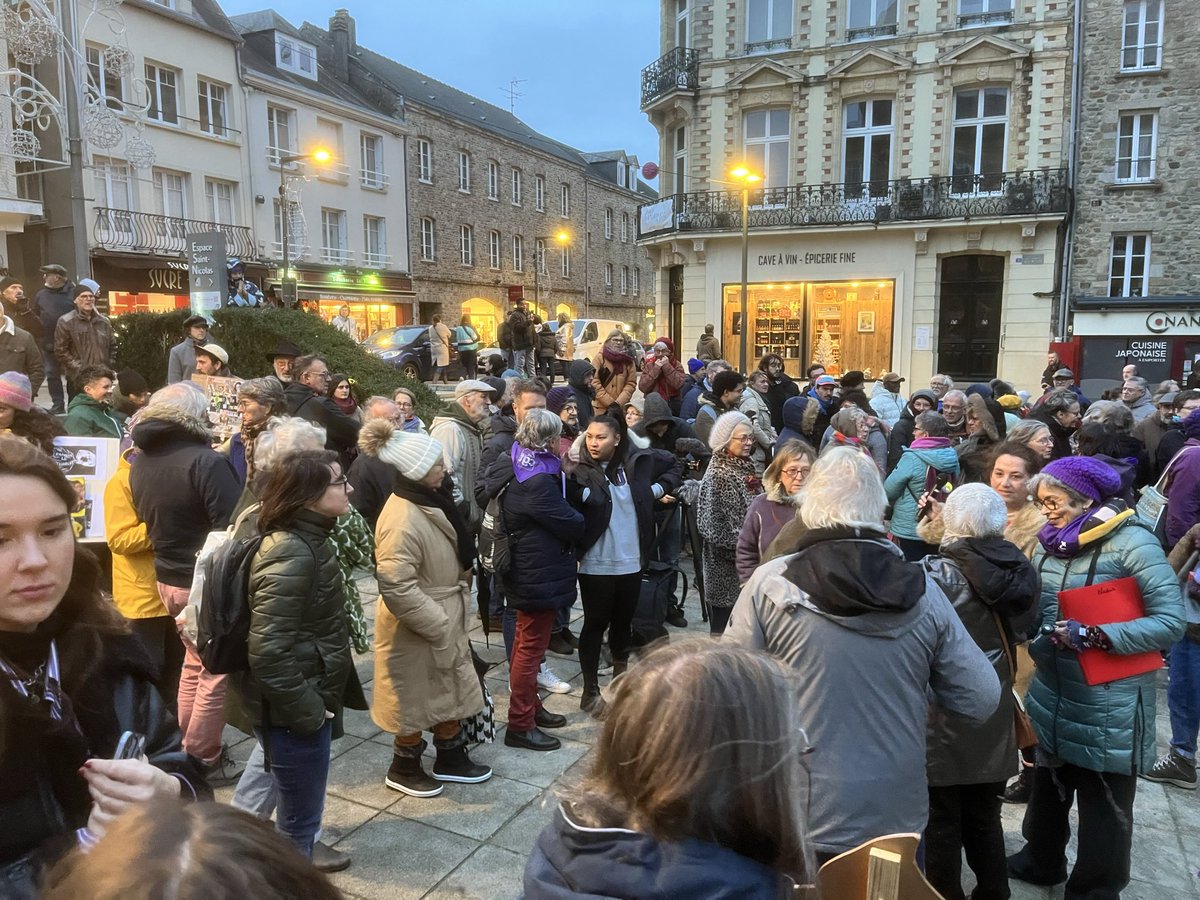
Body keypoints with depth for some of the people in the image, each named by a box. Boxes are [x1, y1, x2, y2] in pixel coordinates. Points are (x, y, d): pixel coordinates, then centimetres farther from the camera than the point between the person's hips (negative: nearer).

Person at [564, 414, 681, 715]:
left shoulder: (639, 461, -2)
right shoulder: (581, 469, -13)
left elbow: (675, 465, 16)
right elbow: (571, 508, -25)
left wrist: (659, 489, 5)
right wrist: (570, 478, -39)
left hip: (631, 561, 4)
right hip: (595, 563, -4)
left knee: (623, 621, 19)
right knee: (596, 624, 6)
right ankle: (590, 690, 19)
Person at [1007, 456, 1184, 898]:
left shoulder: (1133, 543, -16)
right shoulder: (1049, 543, 3)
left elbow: (1171, 621, -20)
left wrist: (1094, 636, -25)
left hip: (1108, 705, -6)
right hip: (1052, 694, 6)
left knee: (1103, 804, 9)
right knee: (1049, 785, 23)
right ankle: (1041, 861, 44)